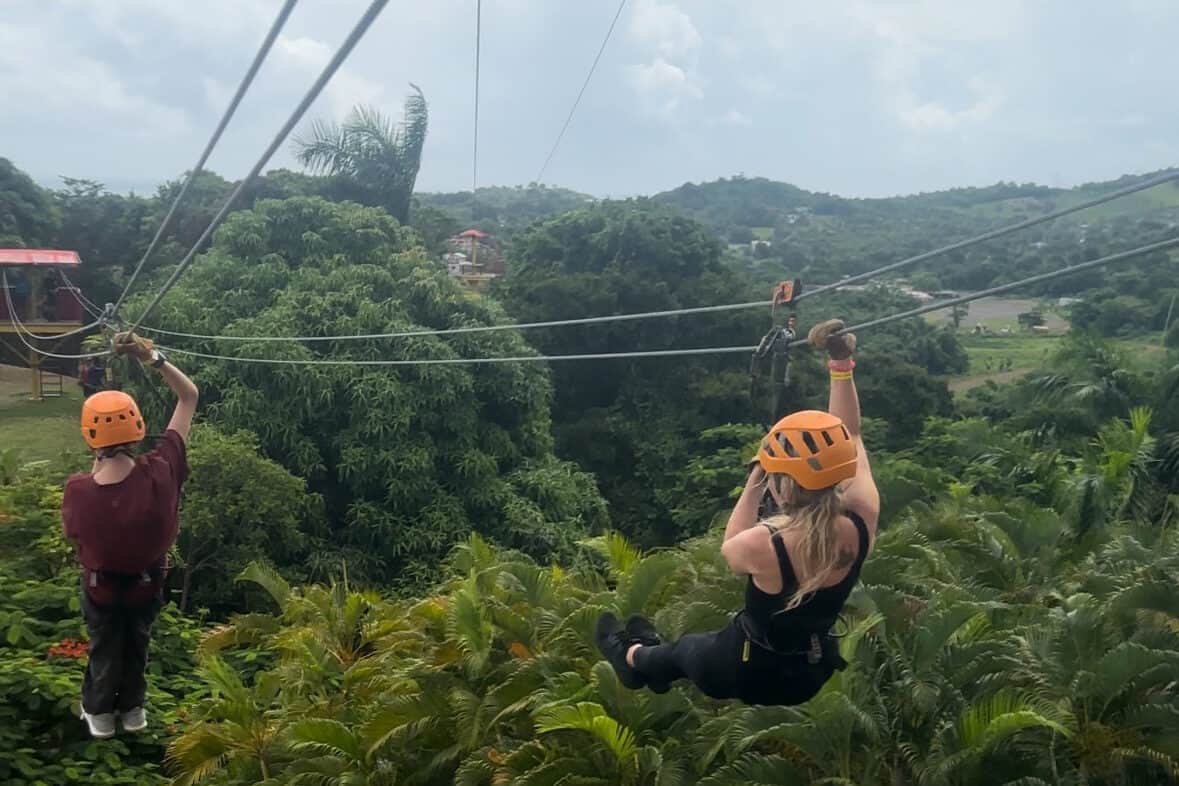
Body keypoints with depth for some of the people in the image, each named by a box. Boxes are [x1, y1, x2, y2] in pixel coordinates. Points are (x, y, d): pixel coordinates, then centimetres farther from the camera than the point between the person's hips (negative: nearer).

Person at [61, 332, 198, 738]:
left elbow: (73, 532, -9)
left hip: (101, 586, -1)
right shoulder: (160, 473, -36)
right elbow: (190, 396, -26)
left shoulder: (78, 490, -36)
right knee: (137, 644, 29)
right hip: (147, 583, 1)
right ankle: (132, 709, 50)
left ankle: (100, 713, 50)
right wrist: (153, 358, -31)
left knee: (105, 648, 28)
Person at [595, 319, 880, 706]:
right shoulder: (862, 522, -23)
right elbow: (847, 438, -8)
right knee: (710, 642, 32)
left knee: (685, 648, 29)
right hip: (810, 675, 5)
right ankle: (649, 650, 60)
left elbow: (730, 549, -7)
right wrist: (841, 367, -4)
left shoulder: (764, 545, -34)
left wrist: (755, 481, -6)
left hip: (749, 674, -5)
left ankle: (632, 659, 59)